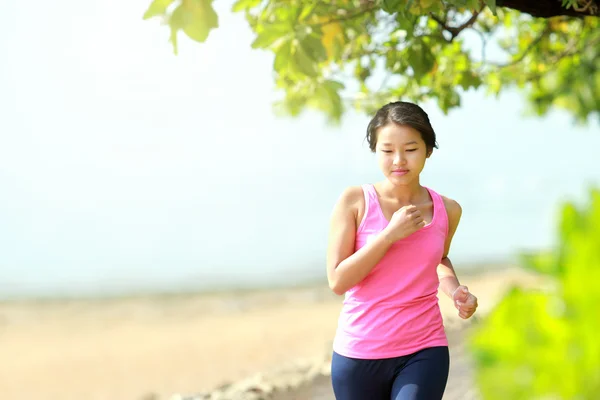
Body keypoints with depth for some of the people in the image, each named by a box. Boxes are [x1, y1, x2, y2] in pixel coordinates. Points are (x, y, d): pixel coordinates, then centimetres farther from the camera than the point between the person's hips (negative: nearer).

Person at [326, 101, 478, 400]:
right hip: (359, 353, -1)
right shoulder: (355, 201, -7)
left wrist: (455, 291, 3)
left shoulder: (447, 210, 2)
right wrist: (390, 234, -17)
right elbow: (337, 281, -12)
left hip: (424, 352, 1)